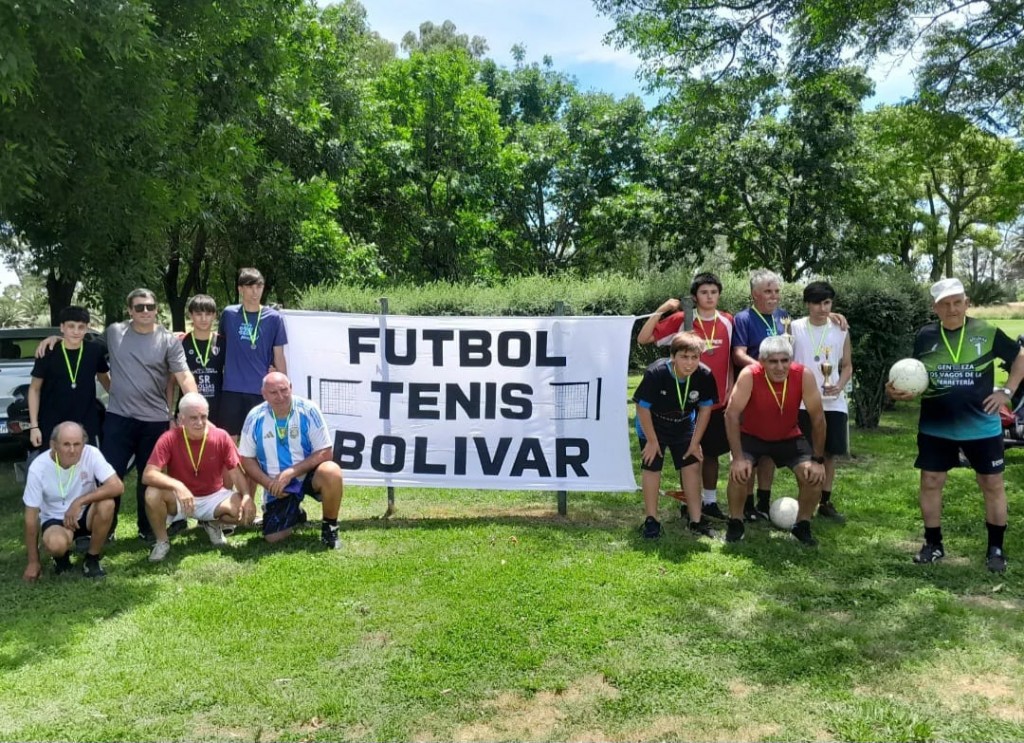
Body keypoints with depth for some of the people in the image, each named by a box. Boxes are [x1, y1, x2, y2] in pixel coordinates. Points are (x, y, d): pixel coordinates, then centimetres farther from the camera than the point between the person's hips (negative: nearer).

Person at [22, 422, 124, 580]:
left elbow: (117, 486, -28)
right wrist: (33, 562, -9)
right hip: (55, 519, -1)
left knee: (106, 503, -32)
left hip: (86, 514, 2)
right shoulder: (38, 467, -20)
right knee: (55, 544, -35)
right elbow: (31, 516, -13)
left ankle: (92, 559, -9)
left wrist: (79, 501, -34)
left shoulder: (91, 454, -21)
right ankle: (62, 555, 6)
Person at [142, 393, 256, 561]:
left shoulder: (221, 437, -13)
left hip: (213, 497, 1)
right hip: (180, 498, -1)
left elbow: (235, 471, -10)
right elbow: (148, 475, -26)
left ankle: (213, 524, 12)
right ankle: (162, 541, -3)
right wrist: (177, 485, -43)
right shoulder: (169, 439, -18)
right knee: (153, 494, -32)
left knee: (247, 511, -24)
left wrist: (247, 496, -29)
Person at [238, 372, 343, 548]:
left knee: (331, 472, -35)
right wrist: (269, 483, -13)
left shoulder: (308, 410, -16)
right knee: (273, 537, -6)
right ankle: (294, 513, 31)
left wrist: (290, 472, -22)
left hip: (308, 475, -2)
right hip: (277, 486, 2)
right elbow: (247, 458, 0)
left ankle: (330, 527, -10)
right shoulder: (255, 417, -9)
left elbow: (325, 453, -16)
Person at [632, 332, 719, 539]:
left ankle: (696, 520, 12)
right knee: (652, 468, -2)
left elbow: (705, 409, -8)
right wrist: (652, 440, -13)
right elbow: (643, 408, -21)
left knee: (692, 466, 2)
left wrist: (695, 442, -5)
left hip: (684, 426, 3)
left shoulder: (704, 376, -24)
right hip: (653, 426, -3)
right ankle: (651, 520, 9)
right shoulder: (655, 373, -33)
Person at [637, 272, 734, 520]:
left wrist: (731, 386, 7)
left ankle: (710, 501, 26)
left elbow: (731, 357, 12)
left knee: (712, 453, 13)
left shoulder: (727, 322, 3)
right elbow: (643, 339, -11)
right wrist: (660, 311, -19)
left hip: (718, 401, 3)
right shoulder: (681, 320, -7)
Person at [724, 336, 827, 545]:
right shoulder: (749, 375, -30)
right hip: (751, 436, -2)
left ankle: (802, 525, 10)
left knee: (814, 475, -15)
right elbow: (731, 414, -27)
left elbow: (818, 418, -15)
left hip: (789, 438, 2)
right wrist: (738, 457, -31)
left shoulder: (804, 376, -24)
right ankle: (735, 523, 0)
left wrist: (818, 459, -14)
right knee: (738, 472, -24)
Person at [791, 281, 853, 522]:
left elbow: (847, 366, 10)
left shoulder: (841, 330, 4)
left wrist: (839, 386, -9)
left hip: (834, 403, 2)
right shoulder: (794, 328, -2)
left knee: (830, 453, 7)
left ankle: (825, 503, 20)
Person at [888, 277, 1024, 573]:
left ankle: (996, 548, 21)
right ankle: (933, 544, 20)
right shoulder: (925, 336, -2)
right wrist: (902, 391, -14)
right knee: (930, 482, 4)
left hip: (981, 426, -1)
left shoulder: (986, 332, -6)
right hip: (935, 427, 1)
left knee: (992, 484, 6)